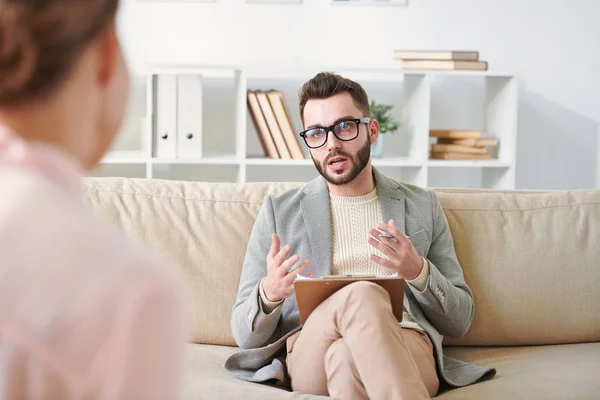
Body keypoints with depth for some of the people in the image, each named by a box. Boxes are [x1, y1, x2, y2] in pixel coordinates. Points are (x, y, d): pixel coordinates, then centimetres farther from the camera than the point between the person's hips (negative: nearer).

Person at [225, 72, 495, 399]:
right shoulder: (278, 211, 14)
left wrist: (418, 273, -5)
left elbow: (459, 322, 16)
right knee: (362, 295, -35)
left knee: (347, 355, -39)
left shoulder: (422, 206, 18)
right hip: (308, 357, 1)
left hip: (406, 350, 0)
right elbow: (245, 334, 11)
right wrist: (269, 294, -14)